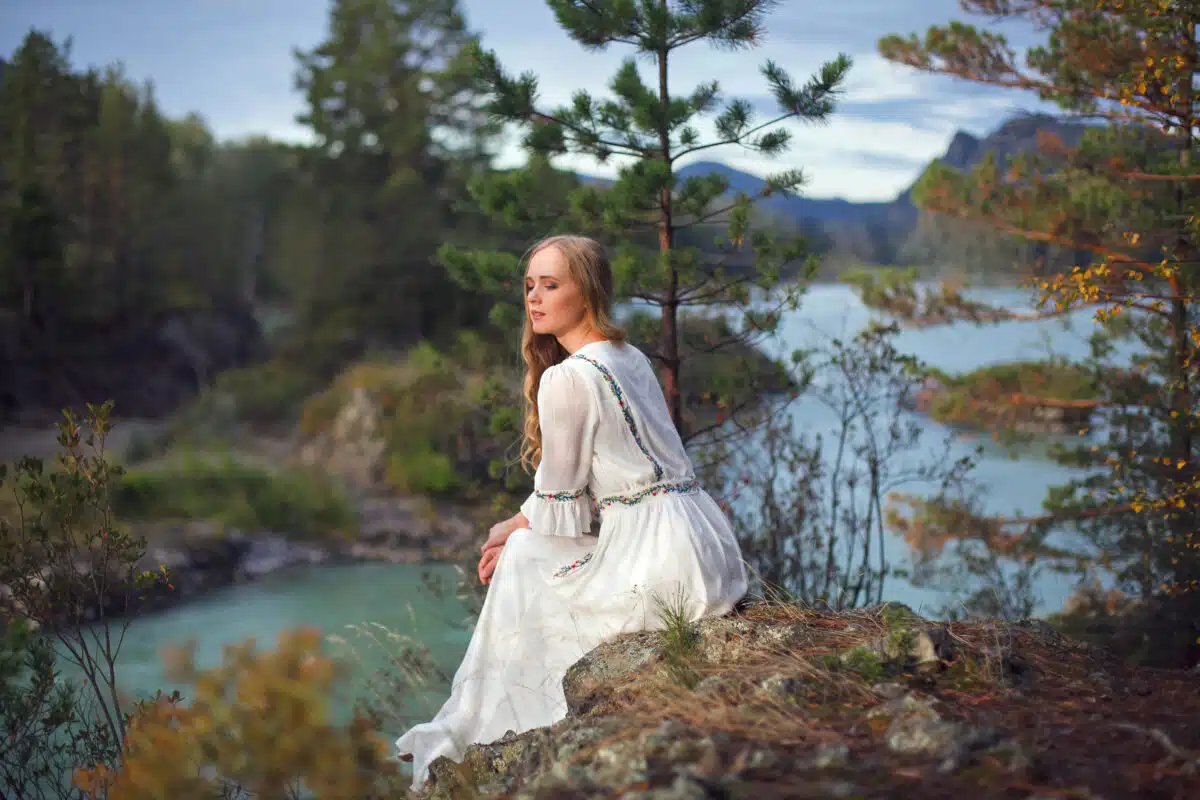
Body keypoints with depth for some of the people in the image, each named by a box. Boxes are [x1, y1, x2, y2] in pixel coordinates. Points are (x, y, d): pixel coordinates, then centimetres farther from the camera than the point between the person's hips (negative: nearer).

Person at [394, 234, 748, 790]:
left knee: (521, 561, 9)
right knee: (526, 542, 23)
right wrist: (520, 525, 16)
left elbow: (558, 505, -8)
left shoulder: (567, 377, -13)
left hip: (659, 566, -9)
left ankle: (478, 731, 24)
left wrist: (512, 533, 11)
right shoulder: (630, 357, 14)